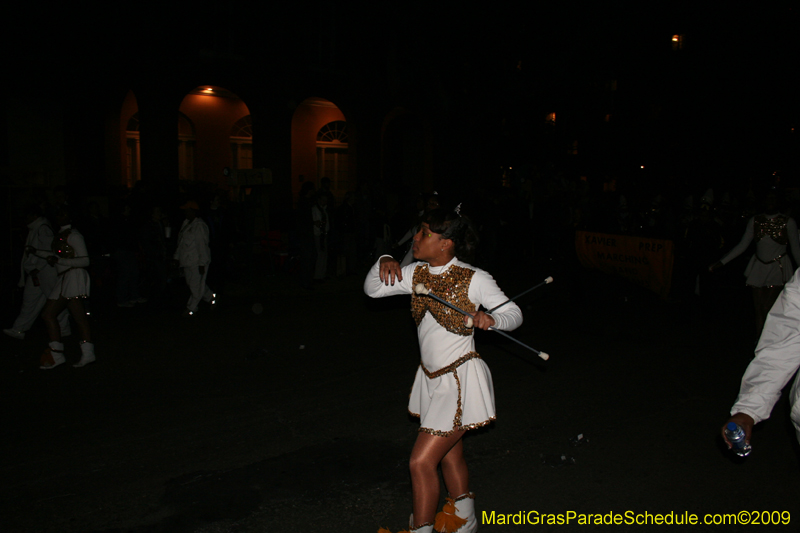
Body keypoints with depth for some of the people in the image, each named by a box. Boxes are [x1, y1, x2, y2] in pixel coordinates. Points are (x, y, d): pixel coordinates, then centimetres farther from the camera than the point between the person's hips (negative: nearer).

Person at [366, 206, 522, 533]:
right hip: (431, 378, 7)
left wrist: (491, 319, -31)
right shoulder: (417, 273, 1)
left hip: (461, 381, -7)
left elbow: (514, 314, -9)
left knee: (420, 462, -7)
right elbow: (372, 290, 5)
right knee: (450, 457, 23)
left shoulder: (475, 279, -15)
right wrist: (384, 262, -14)